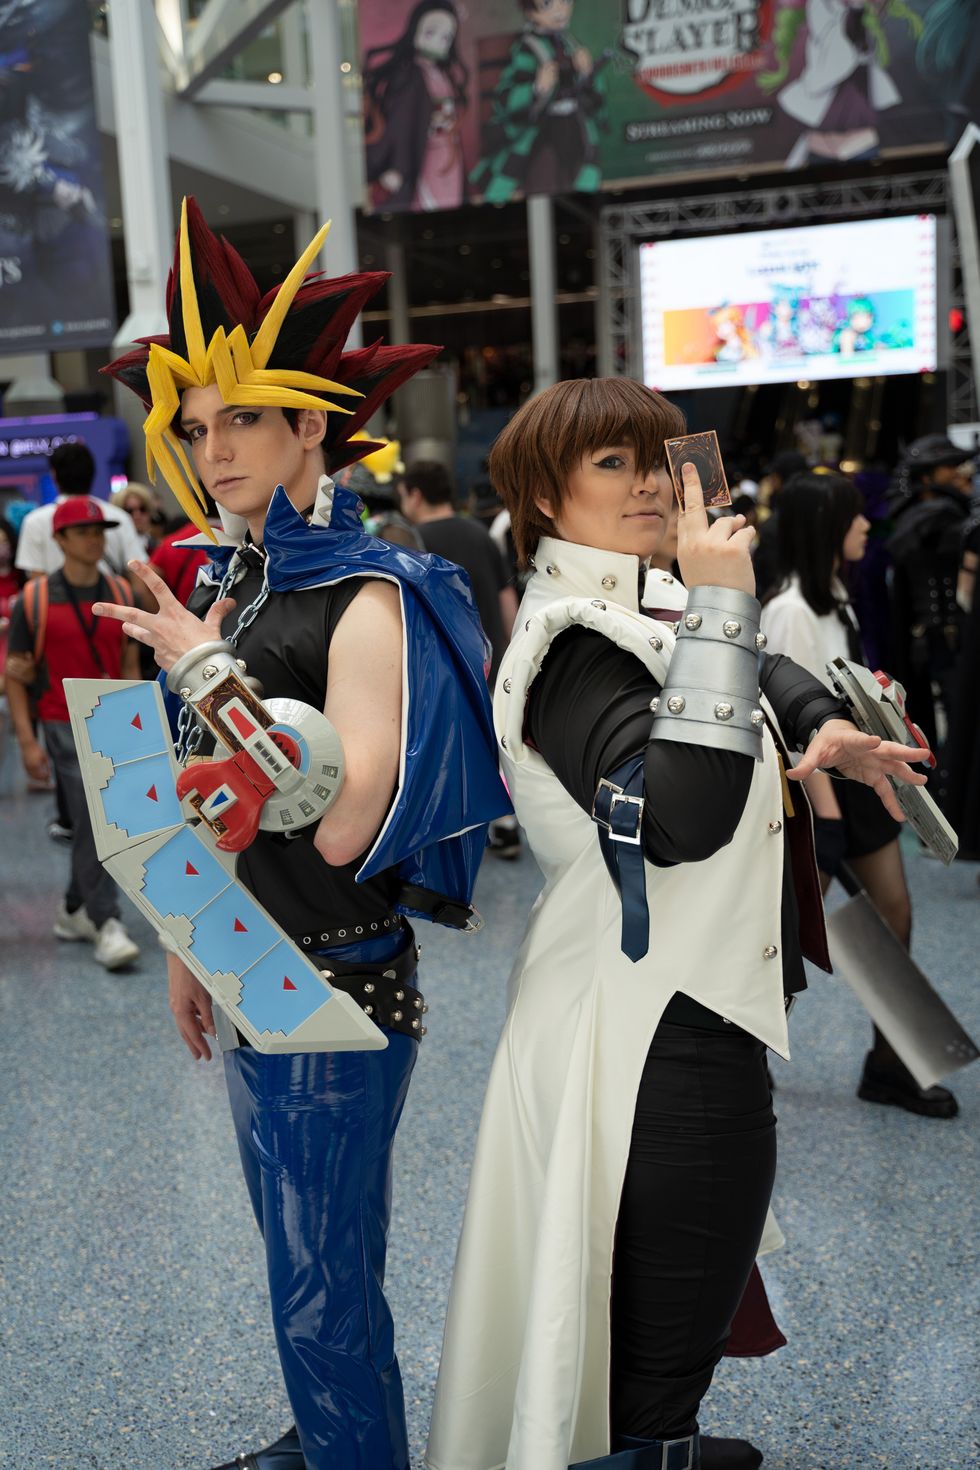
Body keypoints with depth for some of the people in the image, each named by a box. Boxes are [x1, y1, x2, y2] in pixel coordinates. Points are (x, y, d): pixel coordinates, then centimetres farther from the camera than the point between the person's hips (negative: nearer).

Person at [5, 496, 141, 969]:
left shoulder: (122, 596, 7)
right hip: (66, 729, -4)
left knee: (95, 826, 11)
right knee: (92, 825, -10)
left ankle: (74, 911, 27)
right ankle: (106, 926, -6)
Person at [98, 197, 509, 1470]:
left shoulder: (366, 600, -18)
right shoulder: (230, 583, 7)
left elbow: (343, 823, -28)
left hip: (342, 980, -8)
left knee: (325, 1291, 4)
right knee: (299, 1255, 25)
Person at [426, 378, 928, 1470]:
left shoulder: (635, 607, 11)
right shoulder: (573, 645, -19)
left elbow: (762, 671, 29)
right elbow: (683, 817, -34)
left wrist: (822, 726, 9)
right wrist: (720, 603, -31)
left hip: (686, 1009, 10)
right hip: (661, 1037, -10)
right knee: (664, 1334, 2)